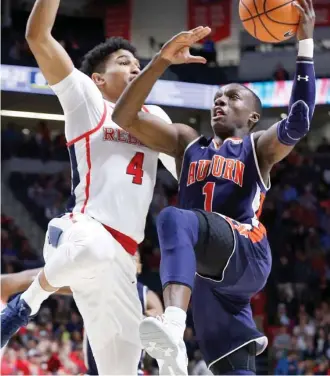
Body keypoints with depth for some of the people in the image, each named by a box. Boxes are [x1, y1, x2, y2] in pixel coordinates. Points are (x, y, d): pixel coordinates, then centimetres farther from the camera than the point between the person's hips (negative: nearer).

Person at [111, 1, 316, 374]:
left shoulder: (259, 147, 14)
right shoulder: (188, 143, 25)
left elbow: (298, 123, -9)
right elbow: (125, 117, 13)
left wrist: (305, 43, -11)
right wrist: (162, 60, 1)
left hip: (246, 255, -5)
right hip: (209, 272, 5)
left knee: (175, 218, -34)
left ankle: (173, 330, -58)